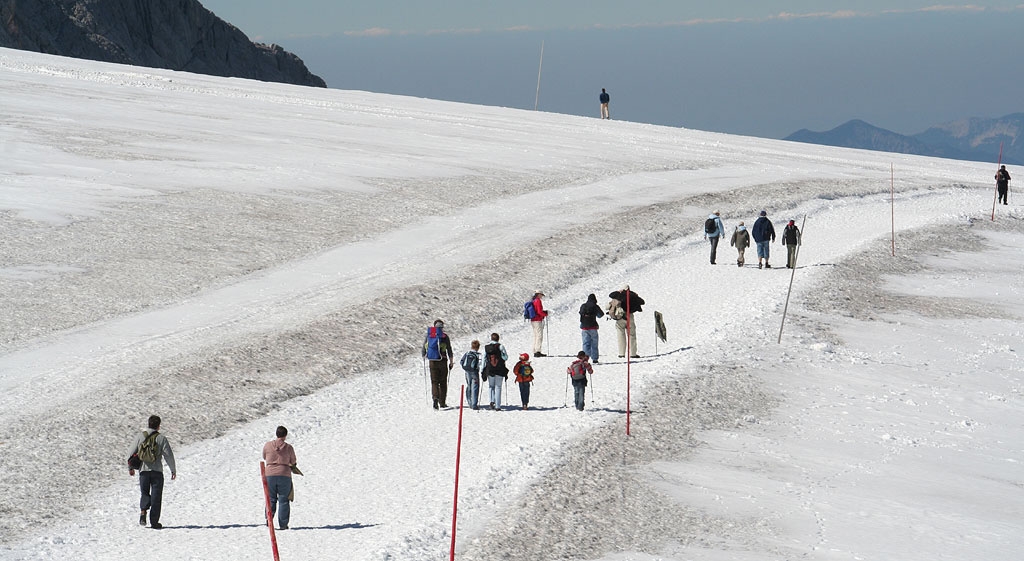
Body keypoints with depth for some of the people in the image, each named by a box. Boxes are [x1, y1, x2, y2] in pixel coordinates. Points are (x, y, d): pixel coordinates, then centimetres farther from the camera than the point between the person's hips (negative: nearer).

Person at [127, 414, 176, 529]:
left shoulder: (140, 436, 3)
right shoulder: (161, 438, -3)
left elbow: (131, 453, 5)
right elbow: (169, 455, -6)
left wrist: (130, 467, 18)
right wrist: (173, 470, 4)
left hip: (143, 470, 2)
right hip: (157, 471, -2)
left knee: (145, 493, 16)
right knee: (156, 497, 5)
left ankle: (143, 512, -11)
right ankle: (154, 522, 1)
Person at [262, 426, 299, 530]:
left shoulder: (267, 445, 1)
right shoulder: (288, 447, -2)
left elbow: (264, 458, 16)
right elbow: (293, 462, 8)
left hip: (270, 474, 1)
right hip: (284, 475, -1)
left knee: (271, 499, 11)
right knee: (284, 500, 4)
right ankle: (283, 524, 2)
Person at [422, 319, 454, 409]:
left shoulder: (428, 335, 2)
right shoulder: (444, 336, -4)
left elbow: (424, 347, 7)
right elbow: (449, 350, -4)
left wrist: (424, 356, 25)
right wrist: (451, 362, 4)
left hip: (432, 361, 1)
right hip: (443, 361, -1)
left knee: (434, 381, 4)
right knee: (443, 382, 10)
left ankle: (435, 397, -22)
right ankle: (442, 402, 12)